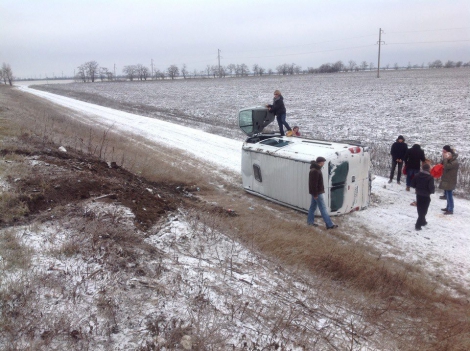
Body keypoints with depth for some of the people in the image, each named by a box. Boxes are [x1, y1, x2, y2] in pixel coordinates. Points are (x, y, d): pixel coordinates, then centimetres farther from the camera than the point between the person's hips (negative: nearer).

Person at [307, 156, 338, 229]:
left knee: (313, 206, 16)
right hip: (317, 193, -10)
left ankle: (310, 221, 25)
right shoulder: (315, 171, -22)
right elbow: (314, 183, -24)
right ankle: (329, 225, -4)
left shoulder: (316, 169, 11)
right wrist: (315, 194, -22)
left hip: (316, 192, 10)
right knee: (323, 208, -7)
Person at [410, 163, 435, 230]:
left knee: (420, 210, 19)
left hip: (418, 195, 6)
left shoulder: (417, 175, 0)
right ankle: (418, 225, -6)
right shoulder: (430, 177, -17)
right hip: (426, 196, -6)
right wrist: (432, 191, -1)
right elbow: (431, 187, -21)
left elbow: (412, 184, 3)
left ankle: (422, 221, 35)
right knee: (423, 211, 0)